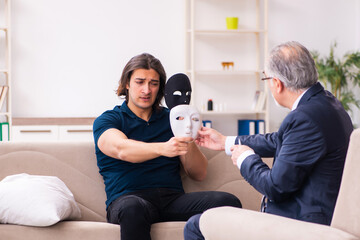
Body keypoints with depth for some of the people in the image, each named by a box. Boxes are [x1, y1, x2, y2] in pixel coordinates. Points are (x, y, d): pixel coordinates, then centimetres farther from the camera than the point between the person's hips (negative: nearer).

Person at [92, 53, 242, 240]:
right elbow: (122, 149, -14)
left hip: (173, 198, 3)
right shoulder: (107, 120, 12)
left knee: (228, 202, -24)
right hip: (129, 198, -3)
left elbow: (199, 174, 15)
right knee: (132, 208, -41)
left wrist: (189, 143, -5)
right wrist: (163, 148, -32)